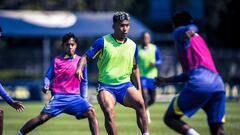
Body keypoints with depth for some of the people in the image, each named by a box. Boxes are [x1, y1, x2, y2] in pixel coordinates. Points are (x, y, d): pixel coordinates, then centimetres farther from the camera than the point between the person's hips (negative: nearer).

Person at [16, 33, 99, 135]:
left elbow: (84, 82, 17)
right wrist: (46, 86, -15)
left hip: (75, 97, 2)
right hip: (58, 97, -2)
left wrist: (84, 99, 12)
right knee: (43, 117, -10)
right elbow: (48, 76, 6)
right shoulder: (57, 60, 3)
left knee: (91, 112, -19)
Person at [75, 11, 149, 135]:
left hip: (125, 84, 2)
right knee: (108, 111, -29)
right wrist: (79, 68, -23)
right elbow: (86, 57, -3)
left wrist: (139, 89, 17)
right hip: (106, 86, -2)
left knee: (140, 103, -27)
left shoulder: (132, 46, 8)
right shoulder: (102, 42, -3)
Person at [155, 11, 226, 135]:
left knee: (170, 118, 5)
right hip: (218, 83, 7)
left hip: (199, 84, -7)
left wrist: (189, 32, -30)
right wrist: (167, 80, 54)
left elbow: (191, 27, -10)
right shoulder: (199, 39, 38)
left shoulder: (179, 33, 15)